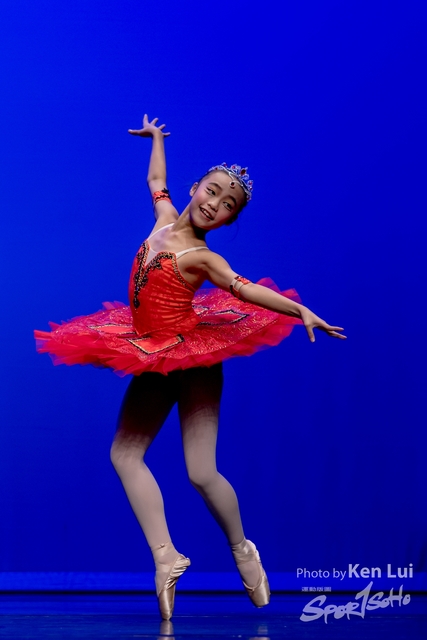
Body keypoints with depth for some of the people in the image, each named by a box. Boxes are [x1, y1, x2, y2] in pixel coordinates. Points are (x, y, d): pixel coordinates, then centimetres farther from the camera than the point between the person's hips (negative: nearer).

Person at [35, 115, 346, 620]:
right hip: (153, 361, 8)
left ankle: (242, 551, 14)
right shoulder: (164, 219, 5)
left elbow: (245, 288, -27)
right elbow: (156, 180, 25)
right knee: (125, 452, -2)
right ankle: (166, 558, -4)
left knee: (201, 473, -10)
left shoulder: (201, 257, -14)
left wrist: (302, 312, -39)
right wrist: (155, 138, 41)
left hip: (192, 359, -7)